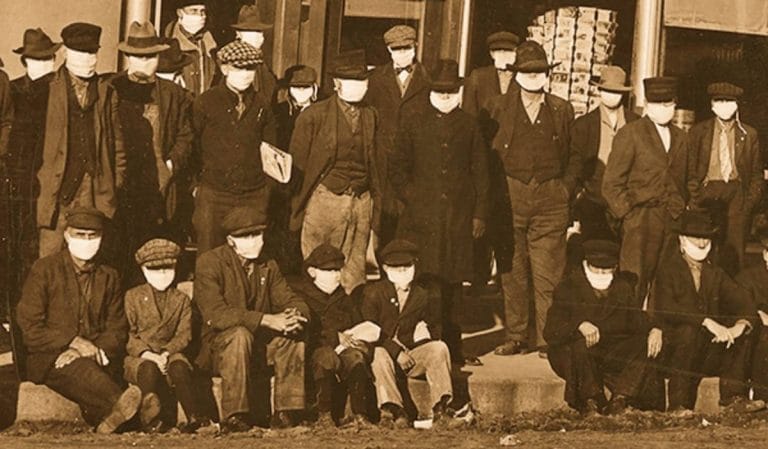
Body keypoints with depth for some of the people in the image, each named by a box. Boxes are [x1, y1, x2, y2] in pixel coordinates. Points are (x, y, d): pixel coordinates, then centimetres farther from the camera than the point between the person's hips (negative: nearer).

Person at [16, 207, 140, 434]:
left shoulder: (109, 277, 16)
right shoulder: (44, 269, 5)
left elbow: (117, 330, 12)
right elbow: (29, 328, -2)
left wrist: (95, 351, -11)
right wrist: (73, 342, -14)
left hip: (95, 359, 4)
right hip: (49, 360, -4)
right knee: (79, 369, -38)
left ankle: (108, 417, -62)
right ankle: (120, 405, -64)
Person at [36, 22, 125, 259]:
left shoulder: (107, 92, 12)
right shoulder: (49, 88, 1)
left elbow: (116, 136, 13)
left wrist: (118, 175, 8)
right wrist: (36, 173, -2)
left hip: (97, 184, 2)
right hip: (58, 183, -2)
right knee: (51, 250, -2)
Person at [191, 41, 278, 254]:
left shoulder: (262, 107, 9)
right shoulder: (204, 104, 0)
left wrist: (267, 189, 8)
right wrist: (194, 185, 2)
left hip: (254, 197, 2)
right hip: (213, 195, -2)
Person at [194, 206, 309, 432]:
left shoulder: (268, 266, 8)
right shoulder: (209, 263, -13)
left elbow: (291, 300, 4)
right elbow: (216, 315, -26)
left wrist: (294, 316, -24)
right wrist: (268, 320, -33)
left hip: (259, 344, 5)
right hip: (218, 344, -5)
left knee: (293, 338, -20)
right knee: (240, 333, -36)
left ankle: (286, 412, -14)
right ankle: (233, 417, -35)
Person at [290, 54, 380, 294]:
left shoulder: (370, 116, 11)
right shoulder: (314, 115, -2)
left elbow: (374, 164, 13)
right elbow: (297, 163, -1)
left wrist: (375, 206, 9)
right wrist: (298, 208, -3)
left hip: (361, 201, 4)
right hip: (325, 200, -4)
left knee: (354, 270, 6)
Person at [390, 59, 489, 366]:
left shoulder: (468, 125, 12)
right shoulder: (413, 119, 7)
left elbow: (480, 172, 14)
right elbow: (397, 166, 8)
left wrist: (480, 214, 8)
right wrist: (410, 197, -3)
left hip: (458, 216, 2)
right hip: (420, 215, -2)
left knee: (452, 284, 5)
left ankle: (452, 348, 12)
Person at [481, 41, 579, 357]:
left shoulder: (562, 110, 12)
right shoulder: (498, 108, 8)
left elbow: (573, 157, 16)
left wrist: (565, 189, 4)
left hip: (550, 200, 0)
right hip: (510, 197, 0)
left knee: (548, 274, -3)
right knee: (512, 274, 2)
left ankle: (547, 339, 2)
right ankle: (515, 337, 10)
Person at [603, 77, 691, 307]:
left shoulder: (680, 137, 16)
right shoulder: (630, 134, 0)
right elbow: (611, 183, -3)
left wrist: (681, 215, 10)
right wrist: (628, 214, -8)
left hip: (672, 222, 5)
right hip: (639, 224, -5)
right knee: (633, 288, -7)